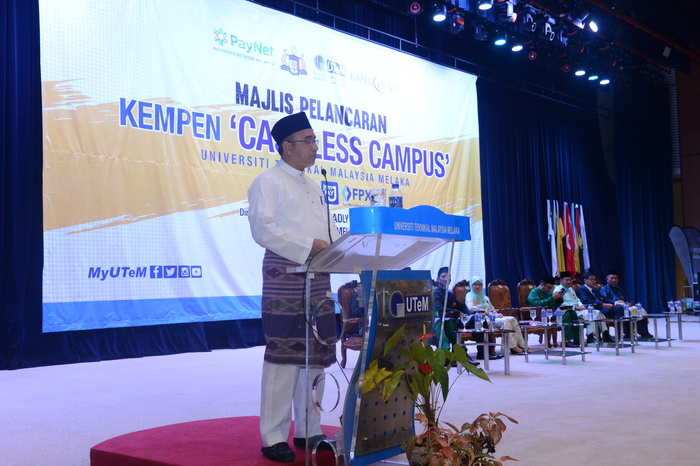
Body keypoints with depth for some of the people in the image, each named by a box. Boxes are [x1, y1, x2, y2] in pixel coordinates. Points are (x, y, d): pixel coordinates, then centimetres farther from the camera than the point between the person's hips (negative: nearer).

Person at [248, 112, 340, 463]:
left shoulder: (313, 187, 22)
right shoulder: (268, 181, -2)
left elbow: (329, 230, 22)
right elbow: (262, 229, -14)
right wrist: (308, 246, -20)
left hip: (318, 278, 8)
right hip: (285, 275, -8)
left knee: (315, 355, 9)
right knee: (284, 355, -8)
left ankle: (308, 430, 20)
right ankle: (273, 437, 1)